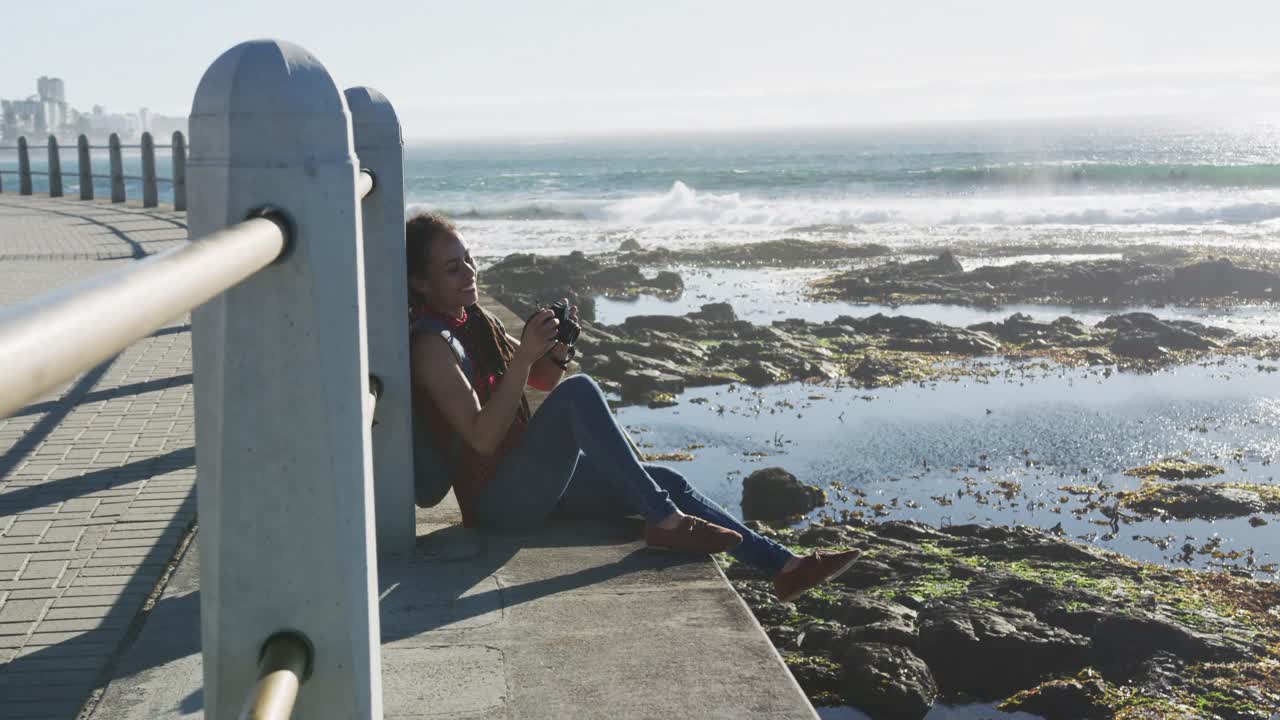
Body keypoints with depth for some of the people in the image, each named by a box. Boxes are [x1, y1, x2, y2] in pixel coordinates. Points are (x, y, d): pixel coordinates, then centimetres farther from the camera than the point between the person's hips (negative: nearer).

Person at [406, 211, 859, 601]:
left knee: (668, 482, 1)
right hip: (497, 501, -9)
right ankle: (664, 522, -27)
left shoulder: (475, 321, 12)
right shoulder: (431, 343, -16)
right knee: (579, 392, -31)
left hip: (532, 480, 9)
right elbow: (482, 437, -24)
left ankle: (782, 565, 4)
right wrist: (524, 356, -29)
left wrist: (557, 350, -3)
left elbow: (543, 380, 19)